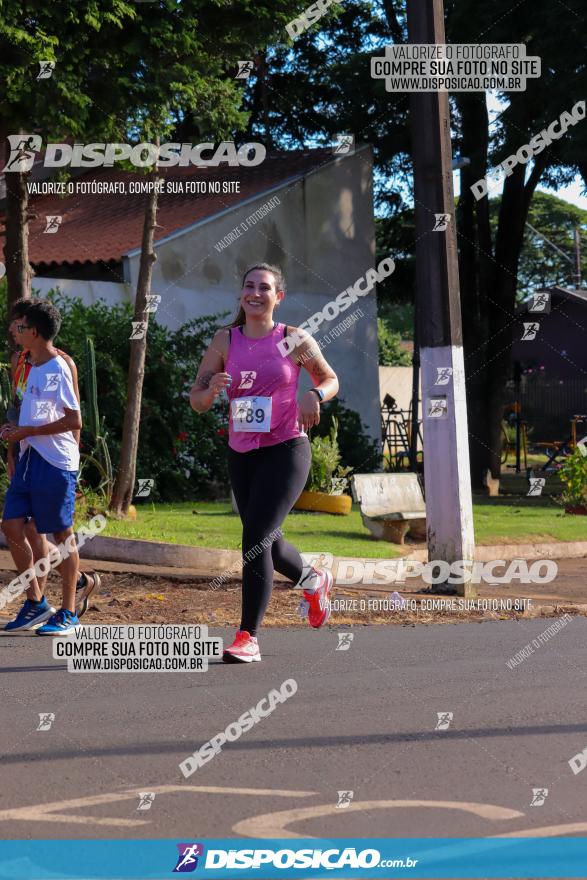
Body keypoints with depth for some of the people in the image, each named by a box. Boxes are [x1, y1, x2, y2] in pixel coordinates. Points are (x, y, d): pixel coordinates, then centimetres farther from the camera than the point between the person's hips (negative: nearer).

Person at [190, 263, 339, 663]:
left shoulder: (294, 340, -3)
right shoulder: (225, 341, 3)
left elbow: (331, 380, 11)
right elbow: (196, 401, 4)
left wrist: (314, 395, -12)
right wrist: (212, 390, -19)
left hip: (286, 450, -5)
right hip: (241, 453, 5)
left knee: (256, 538, -17)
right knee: (267, 543, 17)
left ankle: (248, 637, -13)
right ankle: (314, 581, 49)